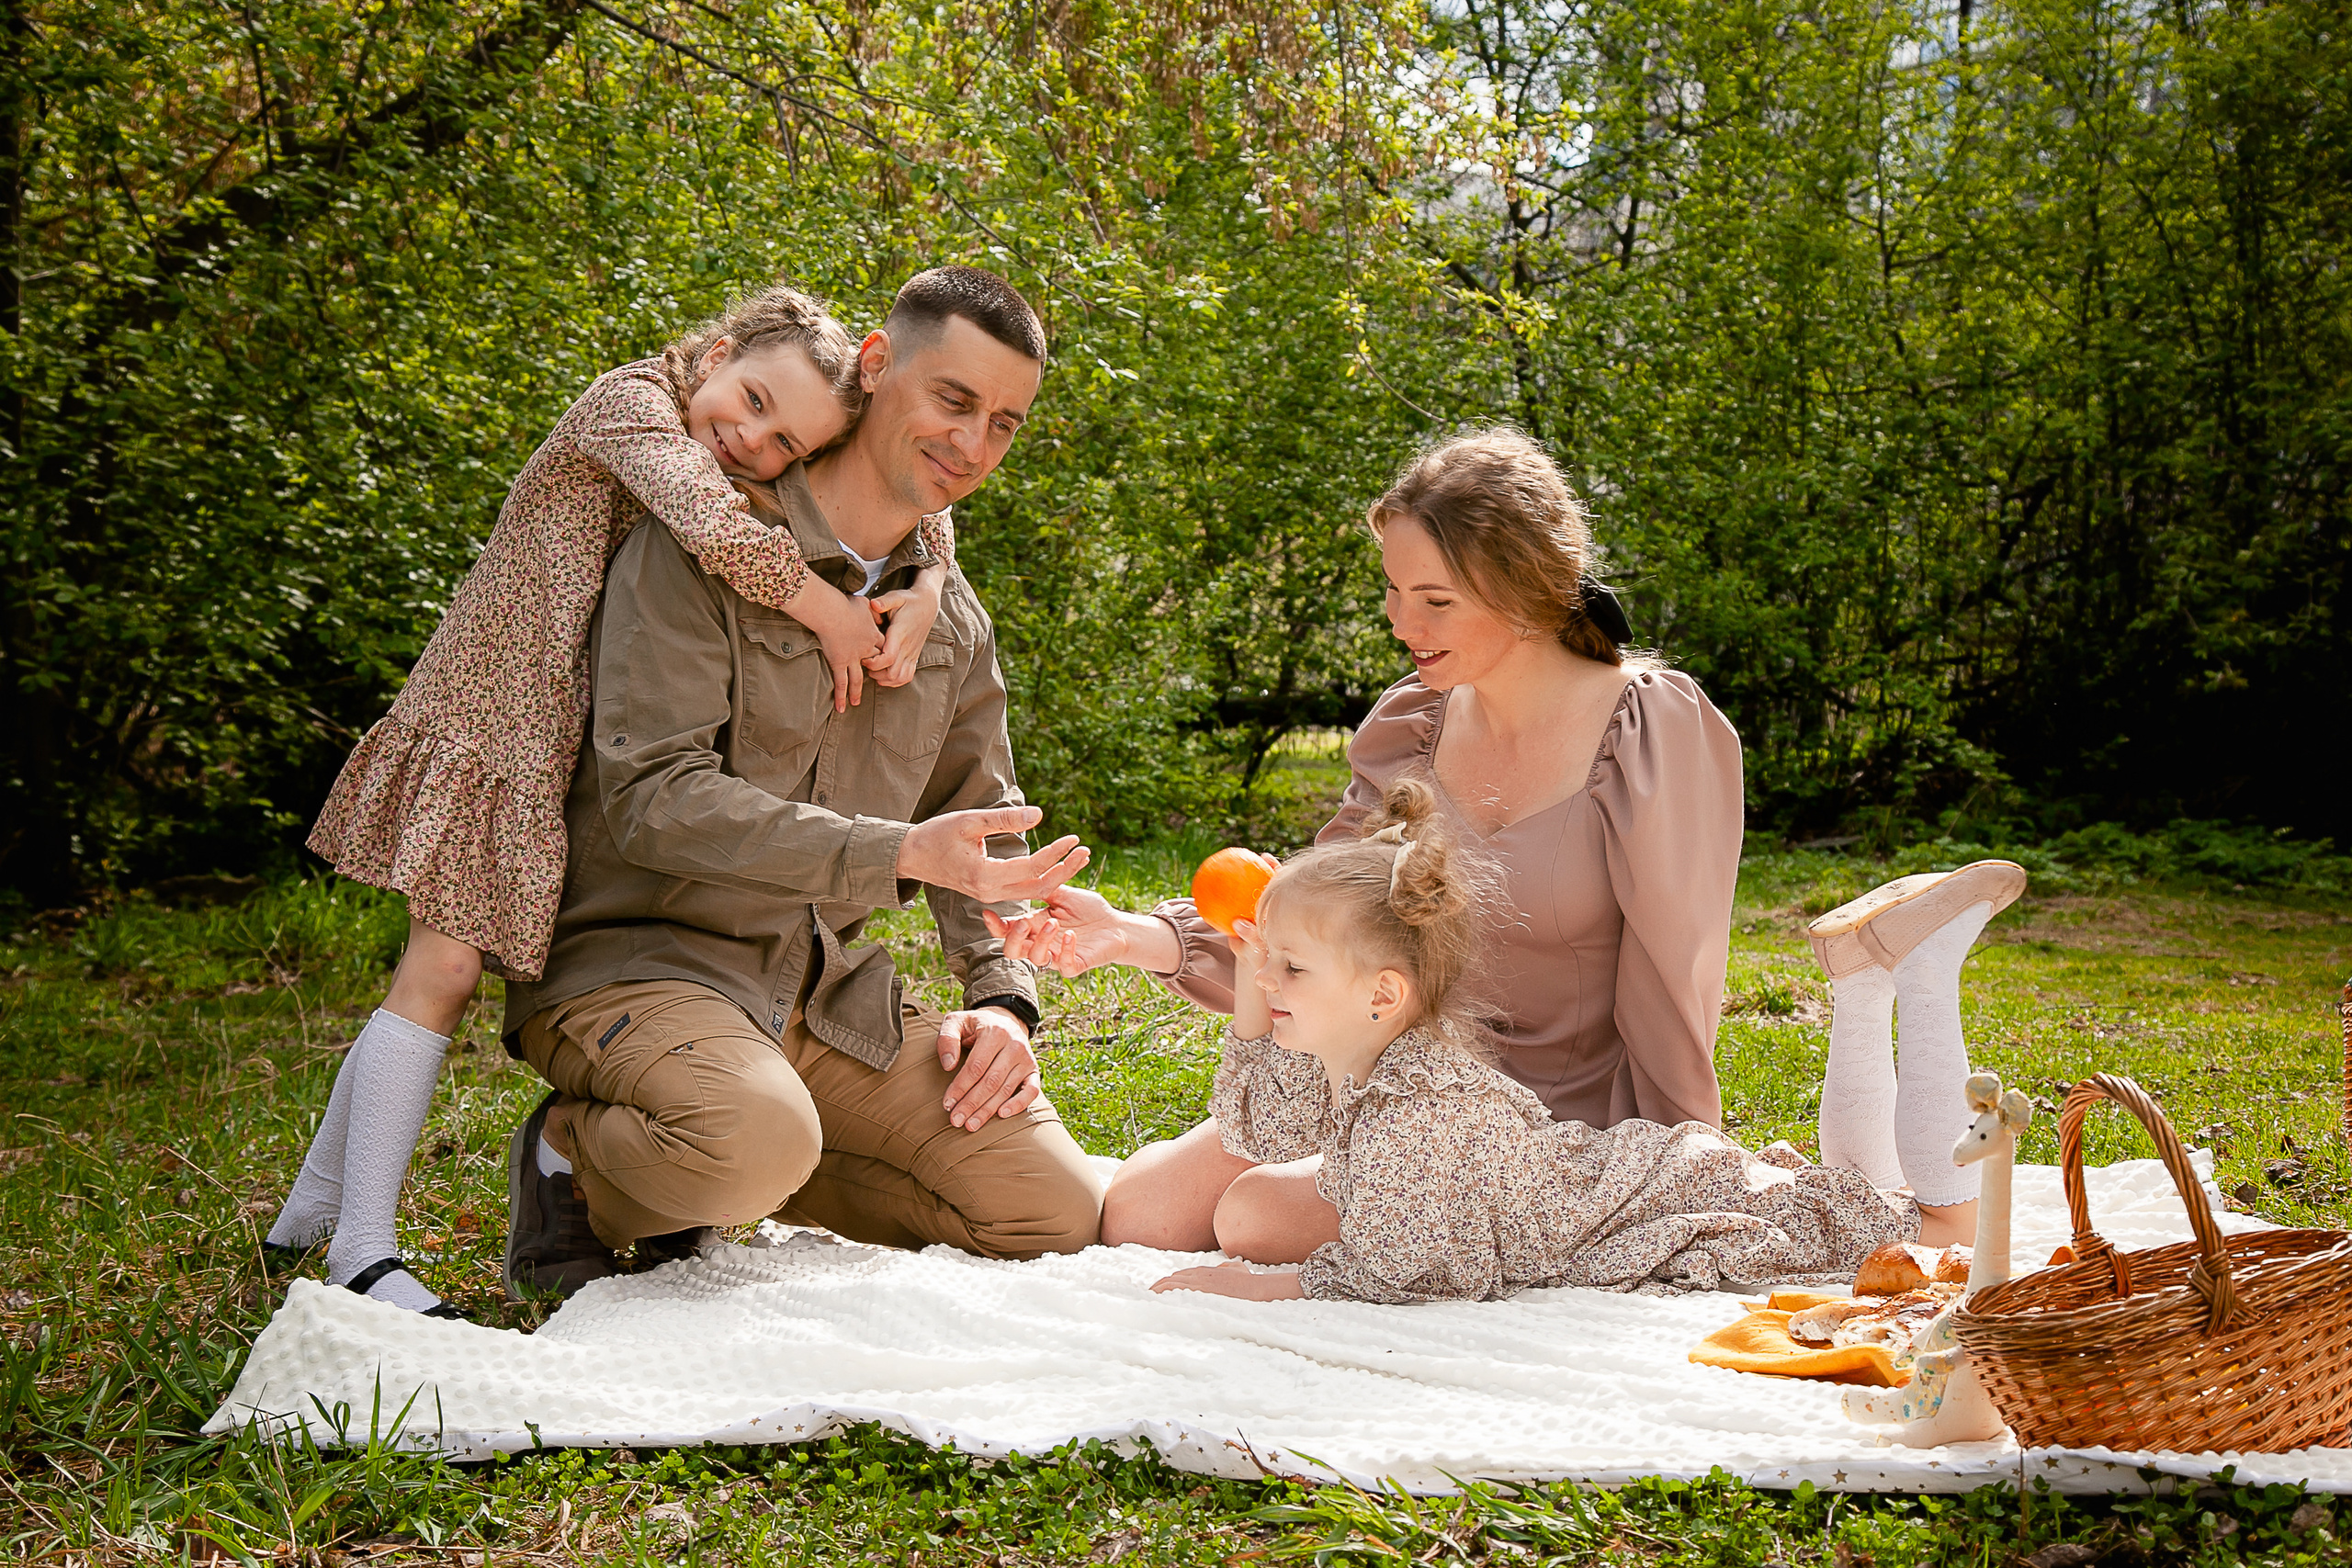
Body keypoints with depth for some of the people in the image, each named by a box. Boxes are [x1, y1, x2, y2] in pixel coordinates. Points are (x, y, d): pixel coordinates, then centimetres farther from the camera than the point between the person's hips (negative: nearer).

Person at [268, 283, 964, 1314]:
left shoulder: (764, 486, 6)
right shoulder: (632, 400, -15)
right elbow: (715, 530, -32)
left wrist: (924, 590, -12)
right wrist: (833, 615, -21)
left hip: (567, 754, 8)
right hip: (484, 718, -7)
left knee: (439, 974, 12)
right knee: (443, 969, -11)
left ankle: (311, 1208, 24)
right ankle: (362, 1248, -4)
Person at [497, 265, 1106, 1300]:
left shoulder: (957, 623, 13)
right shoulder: (697, 554, -10)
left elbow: (984, 836, 20)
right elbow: (655, 797, -21)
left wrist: (1001, 995, 1)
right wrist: (898, 854, -30)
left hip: (828, 991, 7)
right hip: (634, 963, -6)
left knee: (1057, 1211, -7)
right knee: (756, 1139, -38)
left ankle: (722, 1185, 9)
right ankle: (574, 1157, -3)